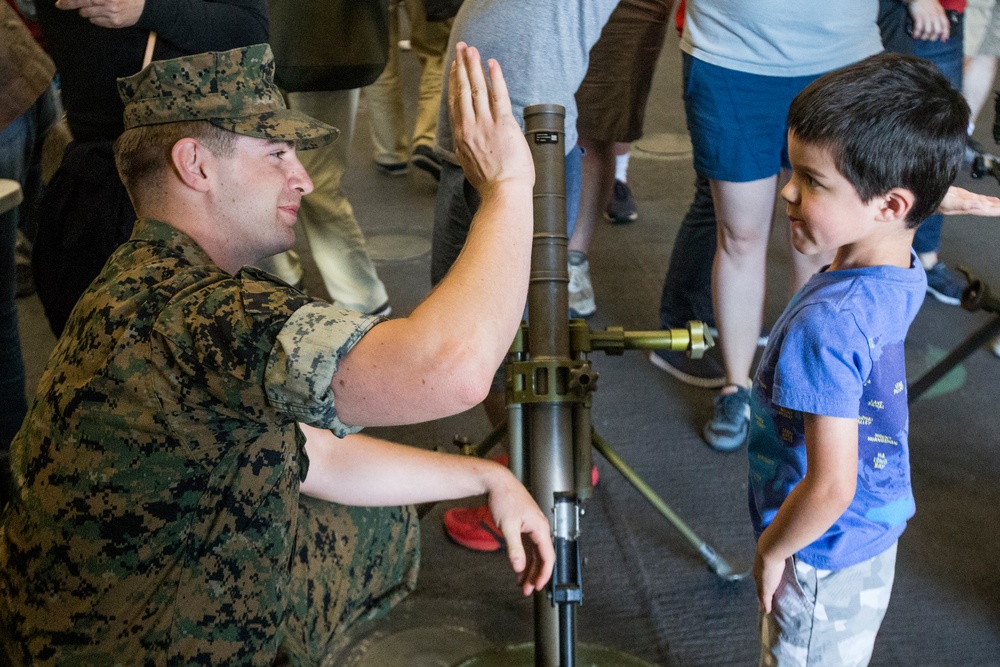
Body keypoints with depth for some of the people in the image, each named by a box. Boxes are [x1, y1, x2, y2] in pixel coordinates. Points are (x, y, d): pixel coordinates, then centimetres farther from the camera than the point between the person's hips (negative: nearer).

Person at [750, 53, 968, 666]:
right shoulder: (903, 276, -11)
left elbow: (830, 488, -30)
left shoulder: (826, 326, -35)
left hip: (822, 556, -8)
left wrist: (771, 549, -16)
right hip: (875, 532, 8)